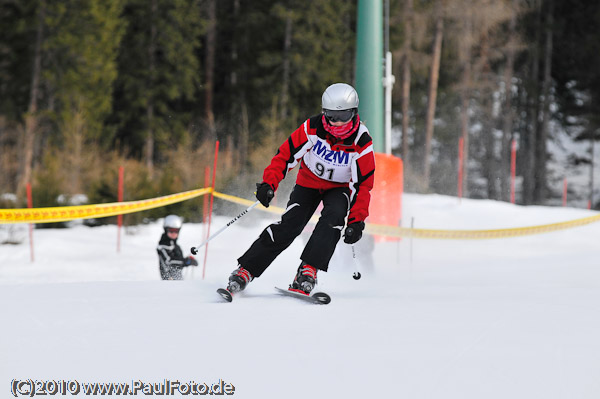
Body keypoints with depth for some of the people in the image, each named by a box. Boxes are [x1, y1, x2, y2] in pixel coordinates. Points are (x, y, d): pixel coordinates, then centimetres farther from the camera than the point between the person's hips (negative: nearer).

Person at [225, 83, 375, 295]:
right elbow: (286, 155, -15)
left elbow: (363, 184, -16)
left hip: (339, 188, 0)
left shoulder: (362, 143, -22)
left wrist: (356, 220, -23)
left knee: (333, 216, -32)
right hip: (309, 182, 0)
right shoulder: (313, 128, -21)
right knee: (289, 226, -17)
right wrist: (269, 183, -28)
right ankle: (245, 271, -11)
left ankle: (307, 271, -34)